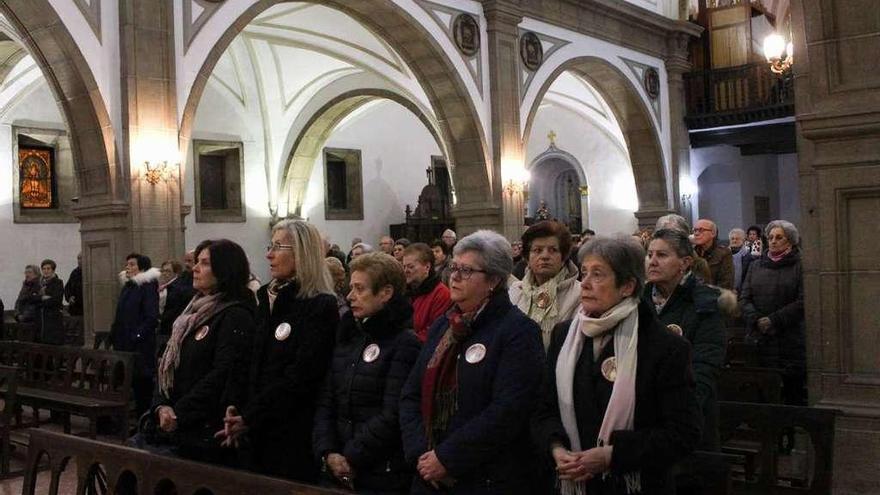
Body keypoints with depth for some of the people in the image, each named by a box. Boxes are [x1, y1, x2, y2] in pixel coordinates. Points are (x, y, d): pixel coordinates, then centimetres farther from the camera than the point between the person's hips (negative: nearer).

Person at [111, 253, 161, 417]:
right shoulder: (127, 286, 14)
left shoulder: (148, 287, -9)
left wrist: (137, 336, -18)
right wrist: (114, 334, 11)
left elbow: (151, 317, -15)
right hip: (124, 343, 8)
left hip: (141, 347, -8)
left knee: (142, 384, -1)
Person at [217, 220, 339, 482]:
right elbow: (251, 364, 12)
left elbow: (300, 378, -17)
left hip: (295, 438, -7)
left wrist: (249, 418, -13)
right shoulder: (267, 299, 12)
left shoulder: (321, 307, -12)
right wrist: (236, 409, -3)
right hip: (260, 435, 7)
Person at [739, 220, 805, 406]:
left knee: (794, 391, -2)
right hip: (759, 339, 4)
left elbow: (803, 302, -8)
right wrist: (756, 319, -9)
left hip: (791, 340, -3)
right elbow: (744, 298, 9)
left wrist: (774, 320, -13)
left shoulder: (799, 265, 1)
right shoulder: (756, 266, 16)